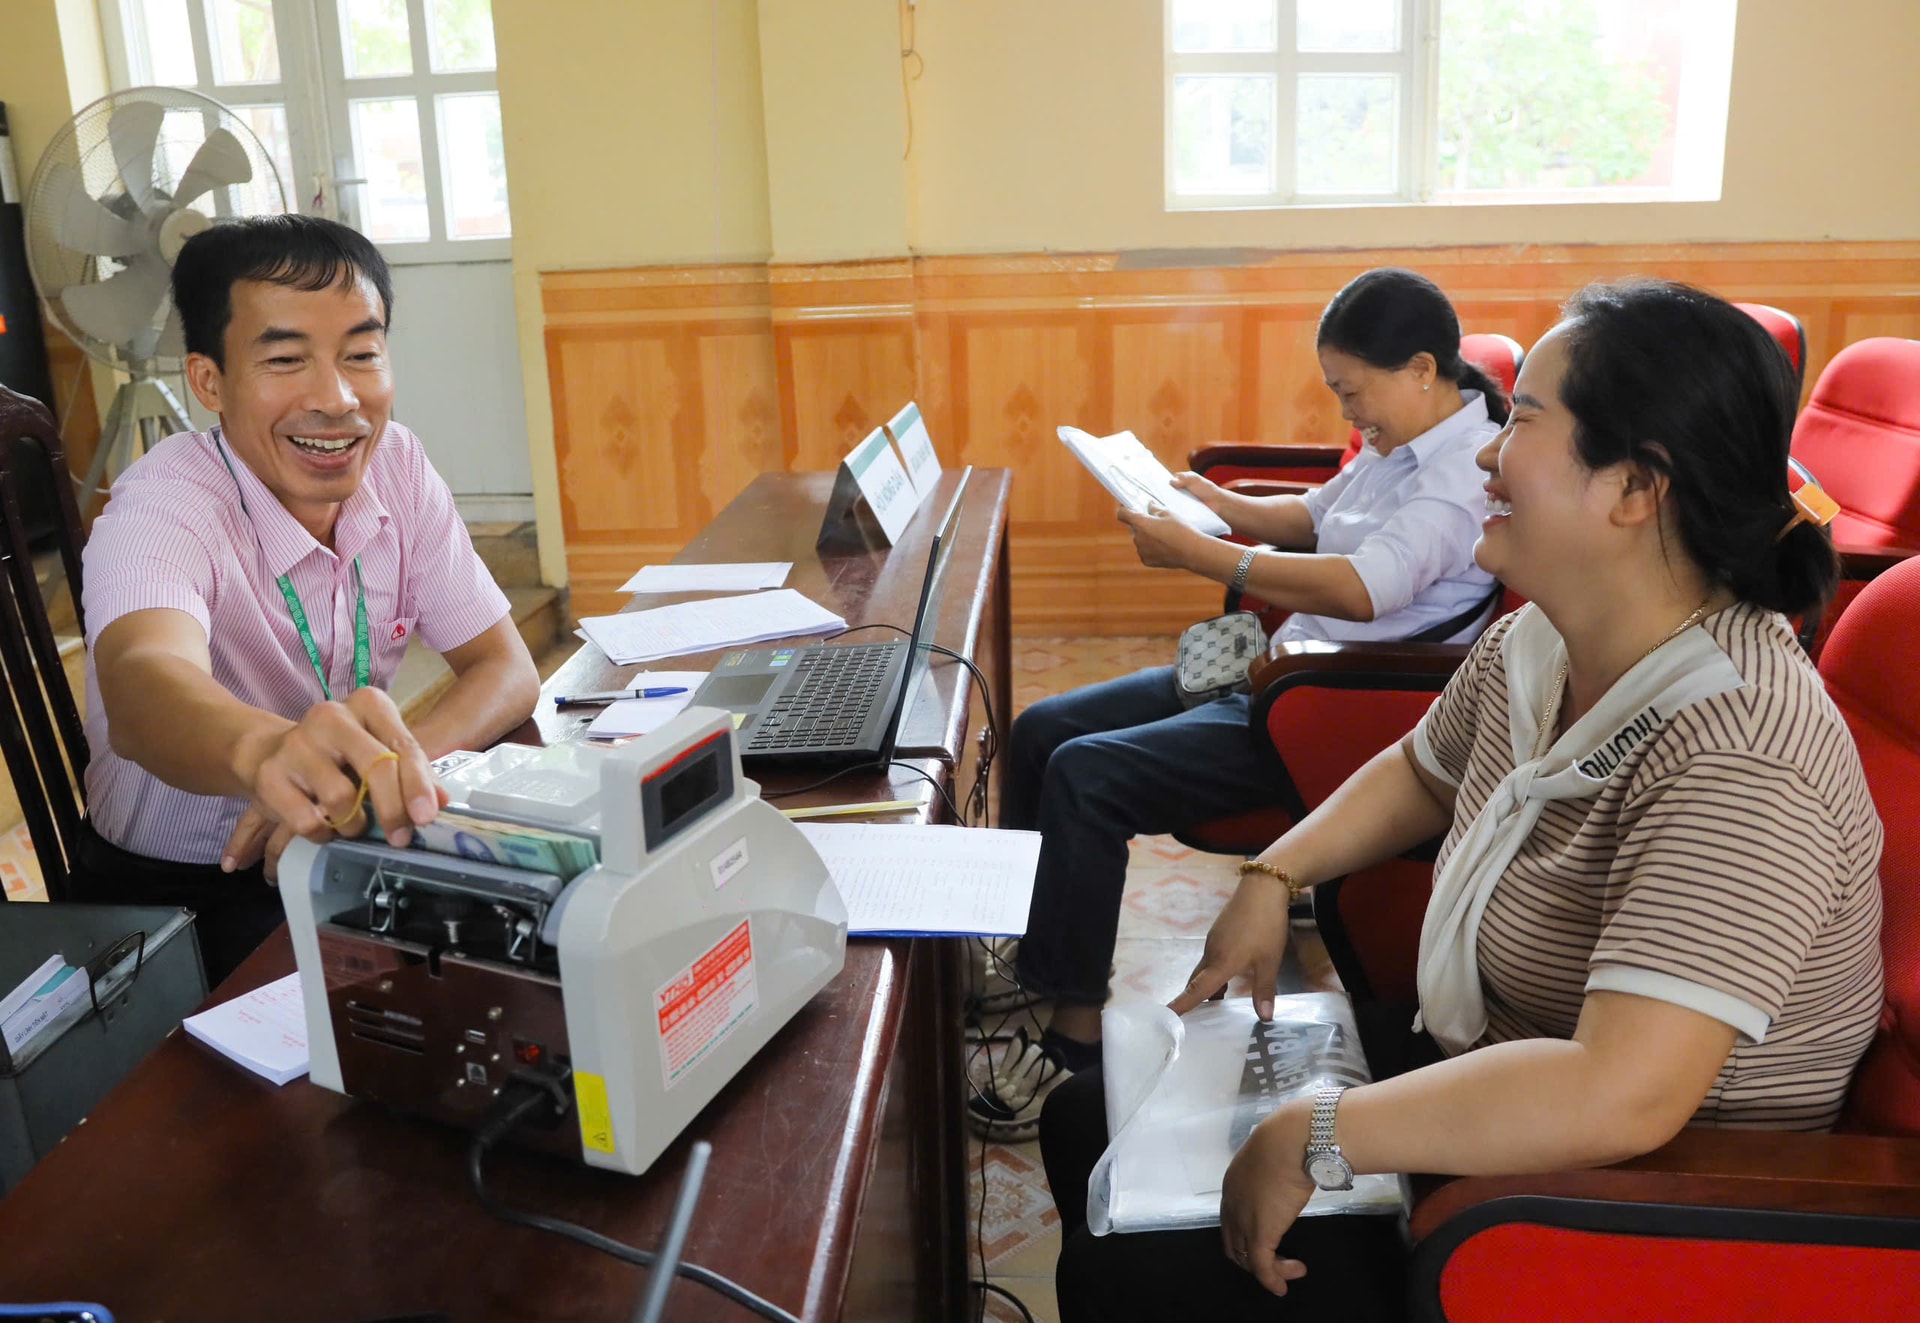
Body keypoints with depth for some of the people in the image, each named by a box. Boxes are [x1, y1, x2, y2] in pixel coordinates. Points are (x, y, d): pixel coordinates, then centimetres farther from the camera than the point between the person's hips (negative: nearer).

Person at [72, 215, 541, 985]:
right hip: (175, 893, -5)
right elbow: (141, 687, -43)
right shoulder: (161, 508, -21)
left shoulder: (396, 465, -6)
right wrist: (264, 750, -67)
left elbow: (506, 670, -5)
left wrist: (388, 764, -27)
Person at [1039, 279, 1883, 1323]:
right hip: (1475, 1074, 8)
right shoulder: (1529, 647, -3)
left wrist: (1311, 1137, -32)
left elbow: (1619, 1097, -40)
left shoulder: (1735, 761, -32)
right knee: (1088, 1118, 7)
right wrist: (1273, 876, 3)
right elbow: (1420, 773, 18)